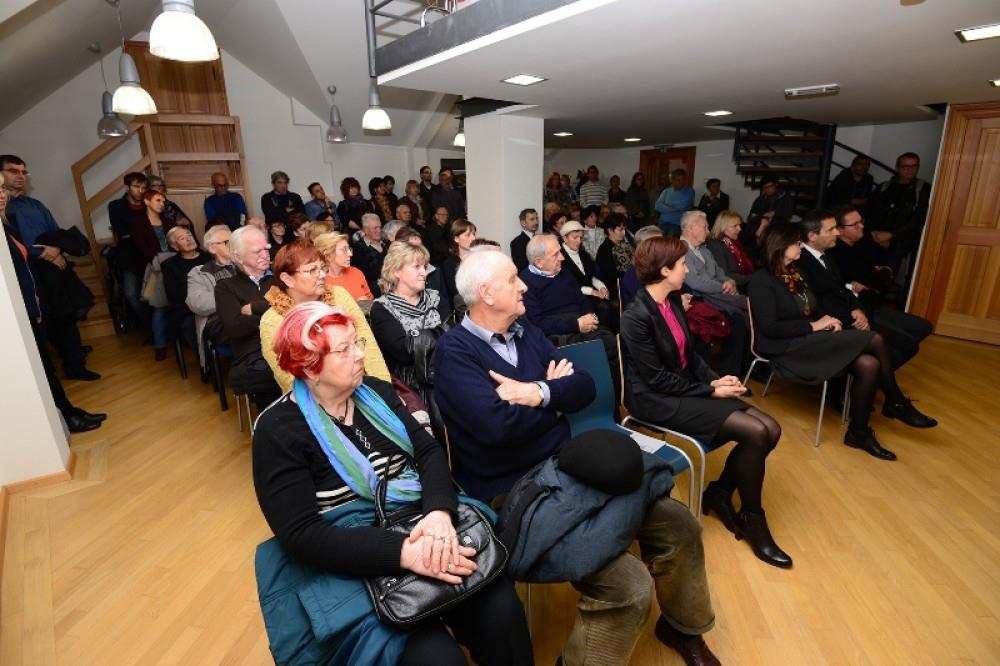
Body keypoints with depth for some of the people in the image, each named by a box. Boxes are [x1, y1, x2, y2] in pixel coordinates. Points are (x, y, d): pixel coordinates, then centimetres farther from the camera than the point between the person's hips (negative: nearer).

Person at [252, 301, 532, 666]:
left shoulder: (376, 391, 5)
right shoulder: (278, 430, -10)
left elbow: (428, 450, -1)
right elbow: (300, 535, -18)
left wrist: (439, 512, -23)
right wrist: (403, 553, -29)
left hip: (422, 522, 4)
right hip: (356, 562, -3)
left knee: (502, 610, -17)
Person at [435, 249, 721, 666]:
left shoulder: (526, 333, 10)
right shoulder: (455, 351, -12)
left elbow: (584, 388, 5)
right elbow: (498, 427, -26)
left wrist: (539, 393, -15)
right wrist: (554, 392, -8)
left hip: (564, 466, 8)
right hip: (514, 490, -7)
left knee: (680, 526, 4)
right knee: (629, 585, -22)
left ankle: (681, 625, 32)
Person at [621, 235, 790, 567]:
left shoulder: (673, 301, 5)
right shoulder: (636, 317, -20)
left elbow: (689, 354, 13)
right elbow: (658, 379, -19)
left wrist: (715, 379, -3)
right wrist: (709, 390, -14)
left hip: (687, 387, 9)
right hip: (657, 400, -8)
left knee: (770, 429, -3)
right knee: (755, 433, -18)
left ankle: (719, 491, 16)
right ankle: (753, 520, 4)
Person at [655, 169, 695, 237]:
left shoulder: (689, 191, 3)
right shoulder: (667, 191, 14)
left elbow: (683, 206, -12)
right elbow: (657, 206, 2)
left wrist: (667, 204, 2)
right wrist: (672, 209, -8)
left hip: (677, 224, -3)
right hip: (663, 222, 3)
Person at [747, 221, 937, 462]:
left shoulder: (794, 273, 14)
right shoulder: (762, 280, -12)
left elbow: (811, 309, 19)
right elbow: (770, 328, -19)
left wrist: (827, 319, -3)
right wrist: (814, 326, -14)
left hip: (808, 340, 8)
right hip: (787, 348, -8)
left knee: (868, 364, -17)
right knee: (874, 340, -17)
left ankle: (859, 432, 1)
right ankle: (896, 403, 5)